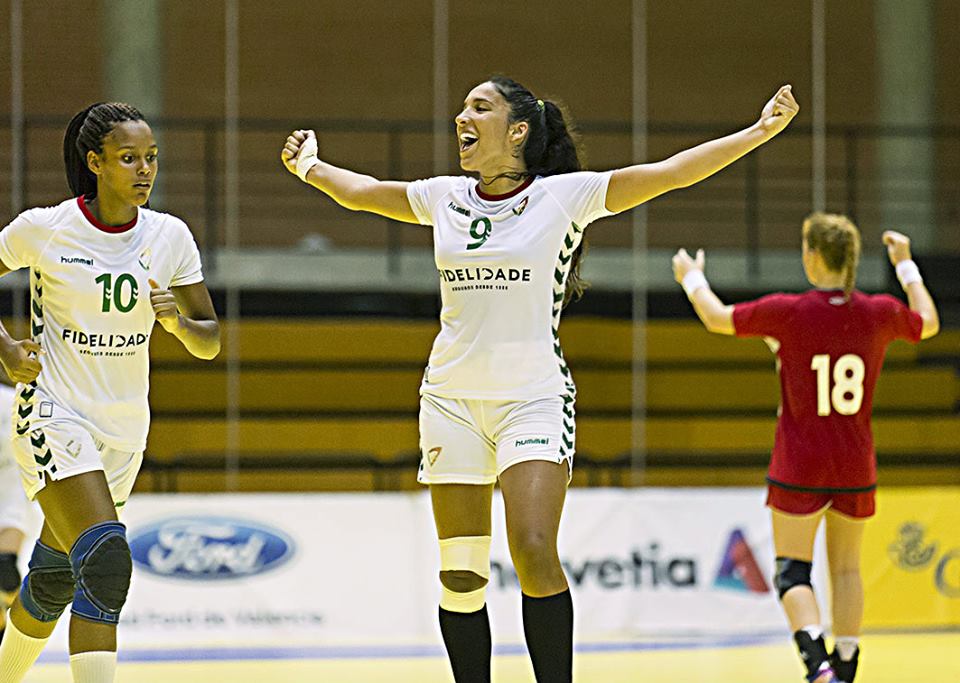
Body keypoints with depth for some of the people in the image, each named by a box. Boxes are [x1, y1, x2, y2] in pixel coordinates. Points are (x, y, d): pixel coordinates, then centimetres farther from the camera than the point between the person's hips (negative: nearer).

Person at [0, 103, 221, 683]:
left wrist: (177, 321, -18)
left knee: (55, 578, 16)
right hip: (53, 414, -5)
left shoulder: (170, 237, -2)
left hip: (124, 428, 5)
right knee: (107, 561, -24)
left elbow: (209, 343, 4)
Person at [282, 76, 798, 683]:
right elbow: (360, 192, 26)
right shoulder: (445, 198, 9)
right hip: (452, 399, 4)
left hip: (533, 398, -4)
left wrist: (762, 131, -13)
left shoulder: (565, 195, -2)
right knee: (460, 574, 2)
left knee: (535, 553, -19)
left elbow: (669, 173, -7)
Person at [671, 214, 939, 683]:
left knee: (792, 572, -1)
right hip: (856, 467, 3)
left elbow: (717, 319, 0)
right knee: (846, 568, 16)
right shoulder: (878, 313, -5)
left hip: (800, 467, -3)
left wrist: (692, 278, 19)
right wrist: (906, 265, 30)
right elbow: (928, 323, 17)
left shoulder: (789, 312, -14)